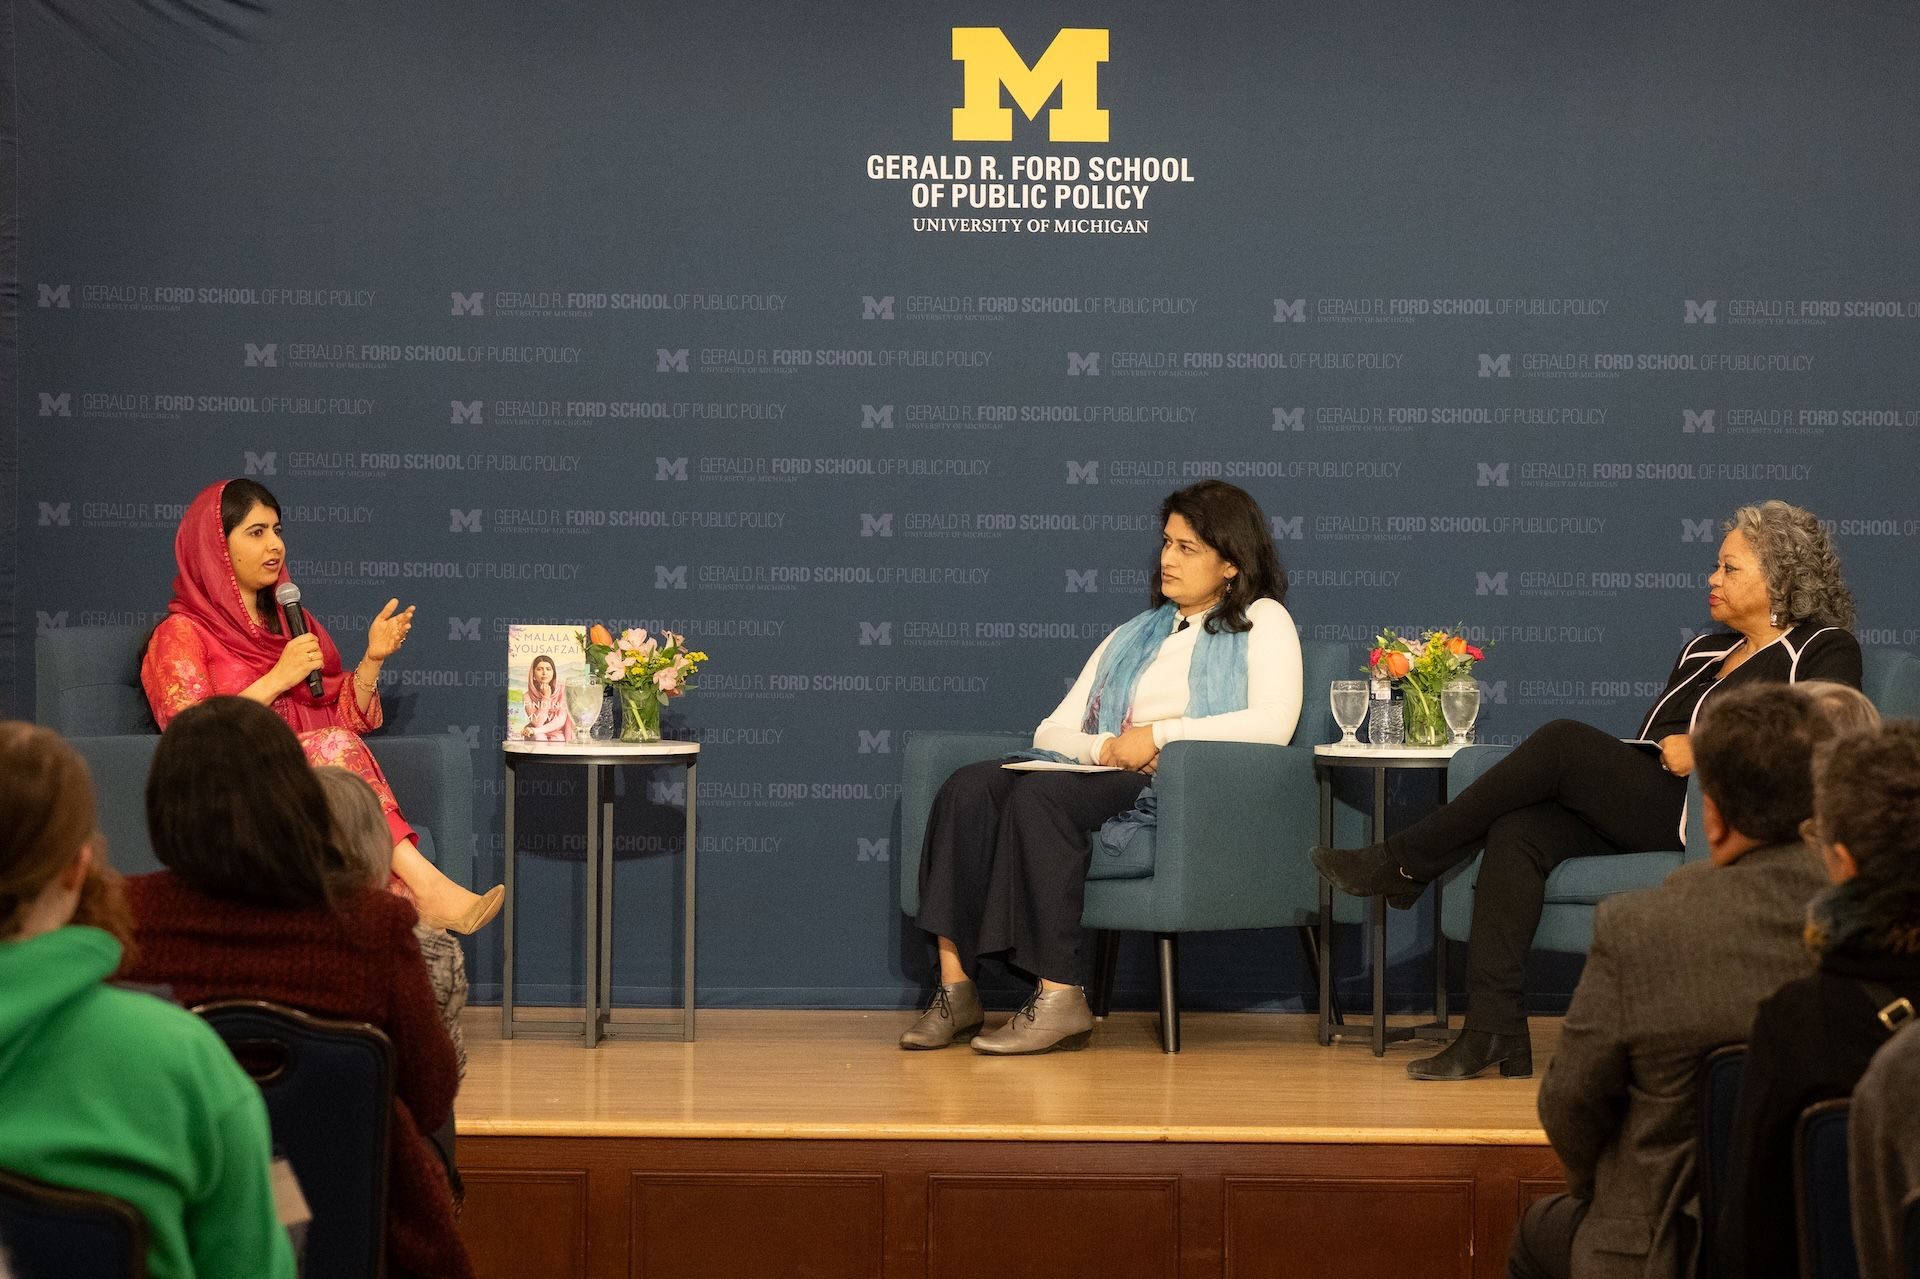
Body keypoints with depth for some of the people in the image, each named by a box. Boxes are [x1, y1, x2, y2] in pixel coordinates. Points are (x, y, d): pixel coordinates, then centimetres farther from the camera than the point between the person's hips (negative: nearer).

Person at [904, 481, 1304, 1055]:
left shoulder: (1261, 621, 11)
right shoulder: (1131, 637, 29)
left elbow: (1273, 724, -10)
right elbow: (1050, 732, 20)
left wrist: (1159, 733, -10)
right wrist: (1106, 747, -3)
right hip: (1106, 780, 6)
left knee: (1040, 795, -33)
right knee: (971, 786, -22)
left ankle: (1060, 997, -33)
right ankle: (955, 988, -28)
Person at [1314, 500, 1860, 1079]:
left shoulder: (1825, 652, 5)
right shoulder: (1704, 651, 29)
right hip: (1638, 813, 8)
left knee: (1564, 742, -23)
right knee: (1517, 830, -21)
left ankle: (1404, 865, -15)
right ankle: (1494, 1034, -27)